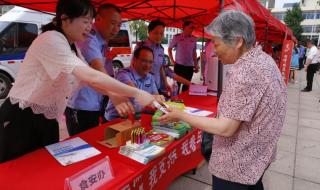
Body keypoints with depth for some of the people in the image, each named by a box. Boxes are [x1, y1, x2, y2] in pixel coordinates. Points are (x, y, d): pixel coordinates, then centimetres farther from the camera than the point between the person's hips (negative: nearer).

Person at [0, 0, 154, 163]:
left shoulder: (72, 47, 6)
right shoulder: (51, 40, -24)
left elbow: (89, 79, 1)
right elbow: (90, 77, -35)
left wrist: (115, 96, -16)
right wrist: (136, 93, -32)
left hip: (47, 121, 8)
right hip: (21, 120, -8)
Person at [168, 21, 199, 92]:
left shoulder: (194, 39, 6)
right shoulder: (177, 37, -4)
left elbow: (194, 52, 12)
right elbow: (169, 49, 4)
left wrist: (196, 65, 11)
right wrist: (172, 60, -1)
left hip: (190, 66, 4)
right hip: (179, 65, -3)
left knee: (186, 85, 11)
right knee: (177, 84, 2)